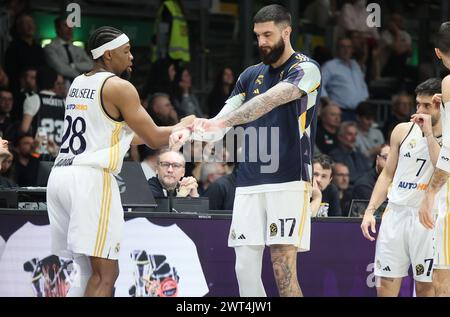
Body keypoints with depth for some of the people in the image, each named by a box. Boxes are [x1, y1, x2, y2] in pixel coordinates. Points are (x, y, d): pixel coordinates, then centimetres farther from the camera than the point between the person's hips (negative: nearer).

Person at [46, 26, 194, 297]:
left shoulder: (78, 84, 20)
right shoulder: (120, 87, -5)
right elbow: (154, 139, -4)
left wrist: (169, 132, 35)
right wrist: (182, 126, 15)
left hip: (60, 174, 8)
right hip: (91, 178, -8)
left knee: (91, 272, 15)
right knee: (105, 275, -8)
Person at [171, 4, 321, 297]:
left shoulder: (305, 69, -5)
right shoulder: (251, 75, 16)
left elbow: (269, 100, -21)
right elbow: (221, 123, 13)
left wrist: (220, 122, -31)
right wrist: (191, 132, -9)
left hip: (289, 182, -6)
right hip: (249, 184, 6)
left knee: (284, 270, -13)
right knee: (245, 269, 1)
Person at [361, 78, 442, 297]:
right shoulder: (403, 131, 10)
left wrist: (429, 133, -17)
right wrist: (370, 210, 8)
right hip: (396, 212, 4)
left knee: (426, 286, -2)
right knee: (385, 286, 1)